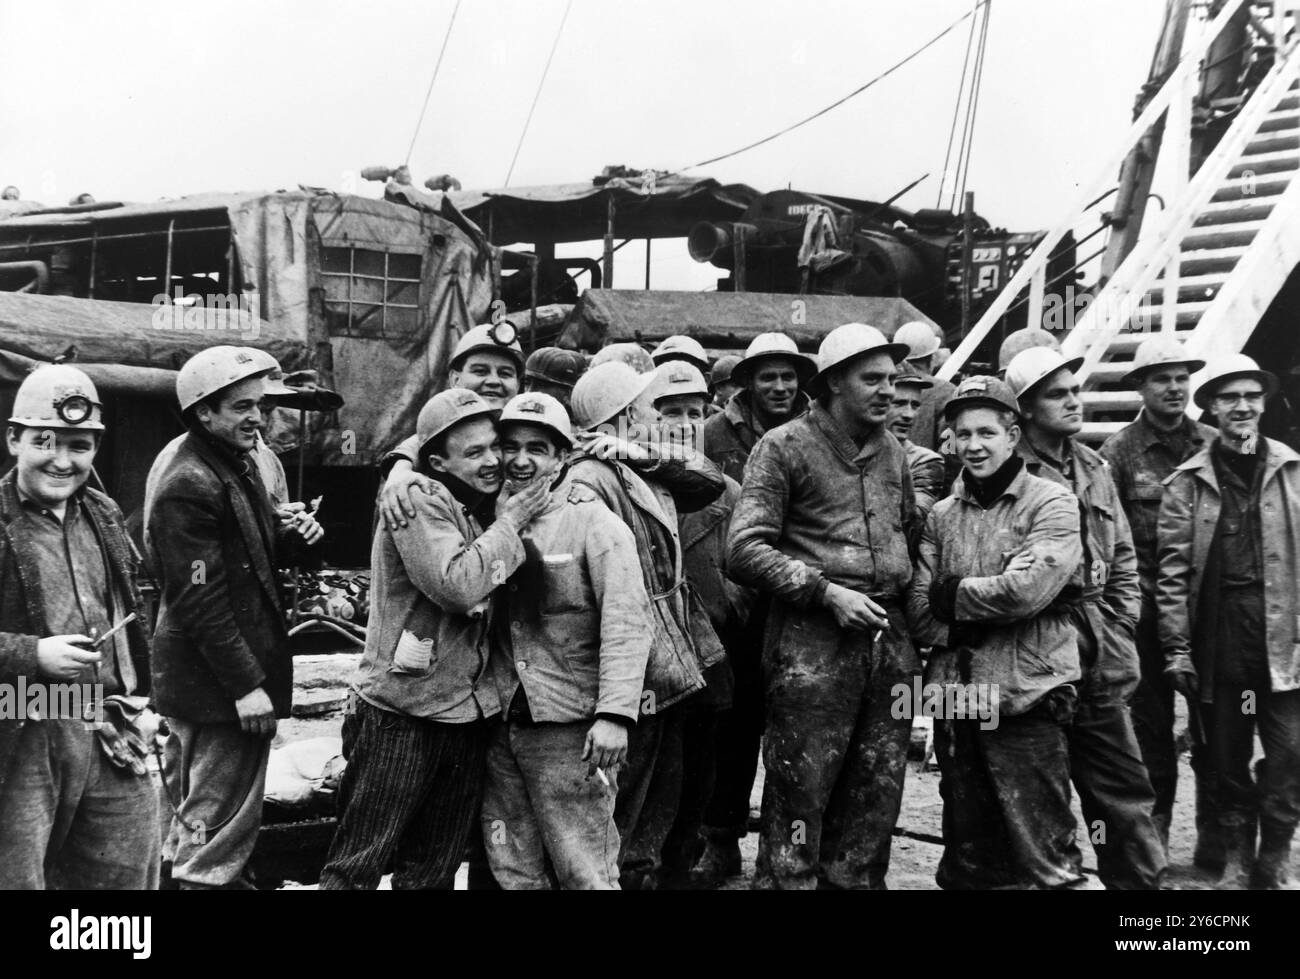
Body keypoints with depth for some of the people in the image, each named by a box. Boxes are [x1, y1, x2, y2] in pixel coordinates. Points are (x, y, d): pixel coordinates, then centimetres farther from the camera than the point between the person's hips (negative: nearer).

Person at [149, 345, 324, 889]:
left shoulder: (237, 466, 14)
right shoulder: (189, 486, -18)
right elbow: (201, 600, -21)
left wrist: (289, 536, 3)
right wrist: (246, 685, -22)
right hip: (217, 684, -10)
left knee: (199, 825, 20)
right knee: (219, 829, -3)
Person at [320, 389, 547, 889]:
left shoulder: (482, 507, 12)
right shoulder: (421, 502, -14)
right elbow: (457, 585, -25)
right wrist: (508, 525, -15)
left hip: (468, 713, 8)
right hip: (403, 715, -8)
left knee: (435, 869, 15)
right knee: (359, 864, -1)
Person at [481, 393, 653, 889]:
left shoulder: (594, 522, -7)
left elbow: (626, 621, -14)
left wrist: (615, 713, -23)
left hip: (571, 729, -5)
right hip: (500, 726, 5)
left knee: (585, 875, -1)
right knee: (513, 875, 14)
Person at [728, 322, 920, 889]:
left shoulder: (893, 452, 16)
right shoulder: (784, 447, -3)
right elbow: (745, 550, -10)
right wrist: (827, 593, -16)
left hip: (889, 641, 6)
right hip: (813, 645, -6)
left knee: (876, 800, 12)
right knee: (799, 796, -4)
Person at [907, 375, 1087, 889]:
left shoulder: (1051, 503, -2)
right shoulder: (942, 515, 12)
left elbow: (1028, 588, -16)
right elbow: (919, 611, 4)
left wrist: (951, 595, -5)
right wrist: (967, 629, -11)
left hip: (1027, 696, -5)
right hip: (955, 695, 5)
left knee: (1042, 854, -2)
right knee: (967, 855, 15)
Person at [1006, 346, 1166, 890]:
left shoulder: (1094, 469, 13)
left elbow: (1123, 559, 19)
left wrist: (1118, 628, 9)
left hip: (1100, 663, 6)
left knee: (1125, 793, 10)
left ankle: (1142, 879, 19)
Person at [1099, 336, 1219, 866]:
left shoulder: (1213, 445, 7)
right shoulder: (1119, 451, -1)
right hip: (1147, 604, -2)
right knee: (1151, 718, 9)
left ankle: (1215, 834, 14)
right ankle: (1155, 821, 23)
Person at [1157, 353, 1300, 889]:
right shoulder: (1187, 482, 3)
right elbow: (1173, 570, 0)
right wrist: (1176, 648, -5)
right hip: (1217, 633, 0)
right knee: (1227, 758, 9)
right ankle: (1237, 860, 25)